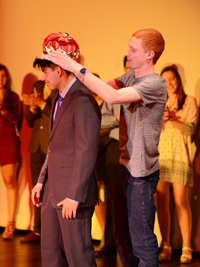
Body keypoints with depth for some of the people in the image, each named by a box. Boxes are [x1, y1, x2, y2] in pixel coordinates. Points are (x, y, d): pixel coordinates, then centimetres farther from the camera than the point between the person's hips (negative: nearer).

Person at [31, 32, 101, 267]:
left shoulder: (83, 102, -17)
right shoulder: (60, 99, 15)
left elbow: (87, 153, -20)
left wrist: (74, 196, -20)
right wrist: (41, 180, 16)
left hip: (73, 194, -10)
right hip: (52, 191, 10)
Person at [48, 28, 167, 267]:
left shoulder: (155, 84, -19)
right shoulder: (130, 76, 8)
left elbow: (112, 96, -30)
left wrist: (77, 68, -28)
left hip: (142, 173, -8)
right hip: (125, 168, 8)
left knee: (142, 240, -2)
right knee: (122, 238, 17)